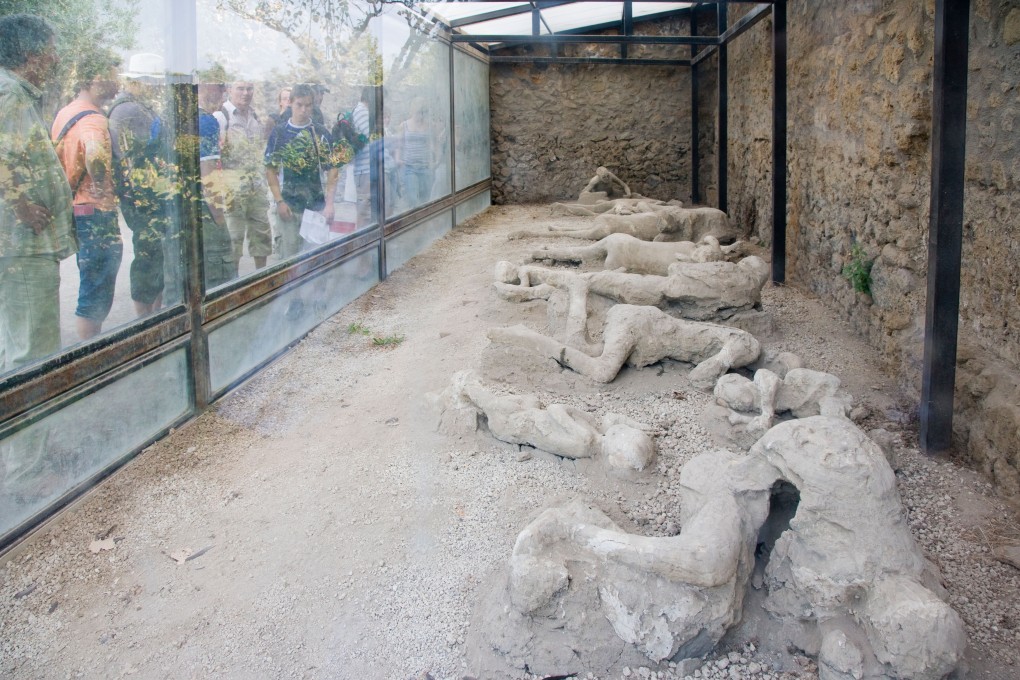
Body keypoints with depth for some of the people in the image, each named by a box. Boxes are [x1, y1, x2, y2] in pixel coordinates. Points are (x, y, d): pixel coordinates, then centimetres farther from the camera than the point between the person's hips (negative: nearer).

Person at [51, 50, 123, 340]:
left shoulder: (64, 113, 12)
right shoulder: (93, 120, -18)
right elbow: (95, 158, -38)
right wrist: (102, 190, -23)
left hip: (75, 210, 10)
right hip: (96, 214, -10)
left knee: (93, 291, 19)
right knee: (96, 297, -3)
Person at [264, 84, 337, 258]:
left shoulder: (321, 134, 3)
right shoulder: (278, 133, 2)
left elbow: (331, 170, 1)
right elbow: (271, 170, 2)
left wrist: (329, 203, -9)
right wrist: (279, 201, -7)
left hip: (317, 205, 1)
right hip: (289, 205, -1)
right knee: (290, 256, 3)